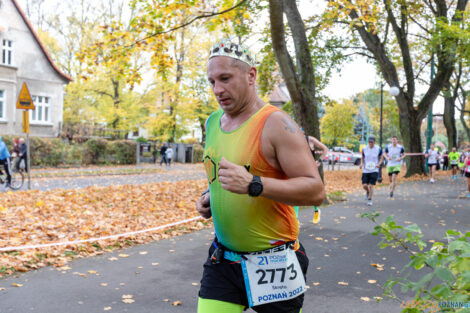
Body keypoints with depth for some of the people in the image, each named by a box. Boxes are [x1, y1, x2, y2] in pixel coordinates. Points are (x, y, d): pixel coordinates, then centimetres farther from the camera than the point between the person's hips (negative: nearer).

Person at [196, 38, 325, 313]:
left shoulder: (276, 124, -15)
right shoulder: (213, 123, 8)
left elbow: (316, 191, -20)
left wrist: (253, 185, -30)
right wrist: (208, 197, 4)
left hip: (272, 262, -5)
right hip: (223, 259, 5)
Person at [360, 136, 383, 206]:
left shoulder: (378, 149, -3)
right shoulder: (364, 149, 1)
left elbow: (381, 158, 7)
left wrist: (378, 164, -12)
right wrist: (361, 164, -5)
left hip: (374, 170, -2)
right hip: (365, 170, 2)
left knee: (371, 185, -9)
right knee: (364, 185, -4)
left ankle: (370, 200, 7)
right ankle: (368, 192, 32)